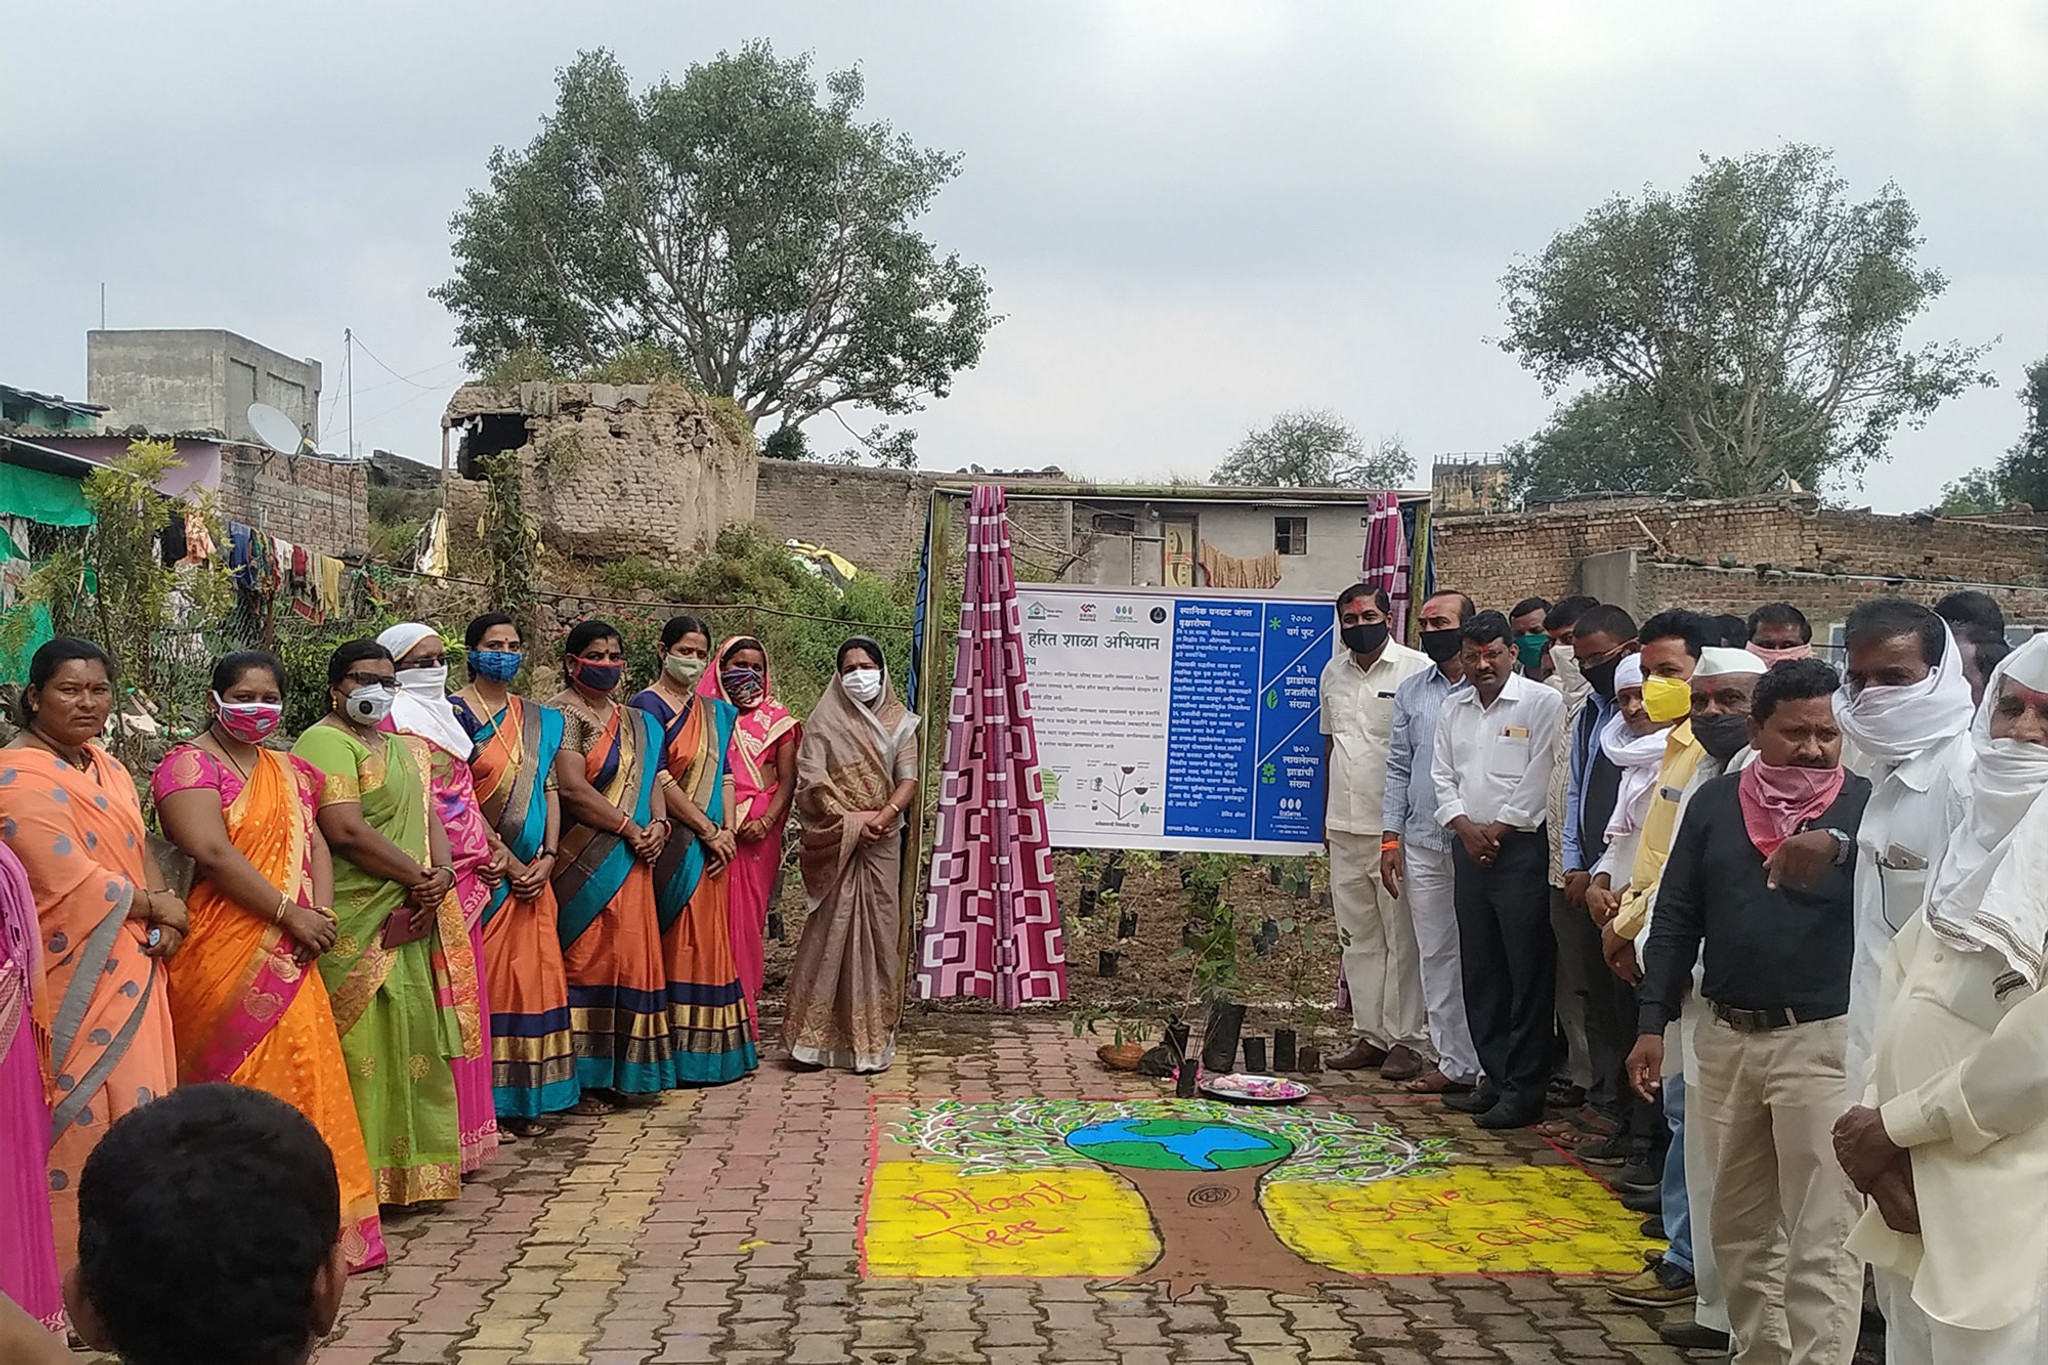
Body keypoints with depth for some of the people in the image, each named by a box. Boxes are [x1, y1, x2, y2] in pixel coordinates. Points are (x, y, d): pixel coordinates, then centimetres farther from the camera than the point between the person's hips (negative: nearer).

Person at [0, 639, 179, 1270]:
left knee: (134, 1104, 11)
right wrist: (155, 906, -6)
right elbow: (71, 881, -19)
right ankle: (74, 1259, 4)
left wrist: (166, 919, -3)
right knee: (82, 1115, -6)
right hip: (74, 981, -8)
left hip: (130, 972, 8)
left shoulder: (107, 768, 14)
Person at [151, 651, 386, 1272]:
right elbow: (212, 852, -16)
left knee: (304, 1076, 5)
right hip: (224, 958, -6)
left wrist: (321, 912, -7)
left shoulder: (288, 772, 18)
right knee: (243, 1085, -4)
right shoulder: (189, 767, -5)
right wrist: (291, 912, -16)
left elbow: (314, 845, 12)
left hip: (288, 956, 7)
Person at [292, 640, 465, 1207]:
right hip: (358, 922, -9)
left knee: (413, 1041, 12)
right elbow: (345, 829, -19)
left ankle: (415, 1167, 21)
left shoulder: (404, 748, 21)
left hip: (412, 917, 9)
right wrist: (418, 878, -13)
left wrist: (442, 873, -5)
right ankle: (369, 1176, 0)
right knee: (365, 1045, -6)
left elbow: (428, 814, 16)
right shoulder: (326, 741, -9)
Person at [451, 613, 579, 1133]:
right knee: (483, 978, -4)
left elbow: (550, 788, 12)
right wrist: (508, 860, -14)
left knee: (530, 975, 6)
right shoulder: (455, 713, -4)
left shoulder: (539, 720, 15)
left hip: (532, 871, 6)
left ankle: (525, 1099, 13)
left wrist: (547, 856, -2)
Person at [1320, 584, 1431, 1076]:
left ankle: (1407, 1040, 5)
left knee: (1403, 937, -2)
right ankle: (1368, 1034, 20)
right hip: (1346, 828, 6)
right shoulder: (1333, 673, 13)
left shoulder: (1417, 670, -7)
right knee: (1357, 937, 11)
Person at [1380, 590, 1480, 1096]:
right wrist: (1391, 836, 6)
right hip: (1423, 843, 5)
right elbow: (1398, 768, 13)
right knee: (1436, 956, 7)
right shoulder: (1411, 691, 12)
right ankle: (1455, 1063, 15)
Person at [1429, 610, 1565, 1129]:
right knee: (1480, 970, 11)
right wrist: (1465, 825, -2)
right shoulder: (1454, 707, 14)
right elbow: (1442, 775, 13)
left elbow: (1539, 779, -10)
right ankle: (1495, 1077, 21)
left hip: (1521, 847, -6)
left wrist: (1499, 829, -10)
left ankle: (1525, 1089, 2)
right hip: (1470, 848, 7)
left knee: (1528, 972, -3)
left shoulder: (1542, 703, -5)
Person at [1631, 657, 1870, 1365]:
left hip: (1823, 1041, -5)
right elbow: (1677, 918, 9)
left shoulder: (1864, 805, -4)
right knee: (1740, 1226, 17)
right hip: (1728, 1038, 5)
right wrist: (1653, 1023, 6)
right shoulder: (1716, 802, 7)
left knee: (1821, 1238, -4)